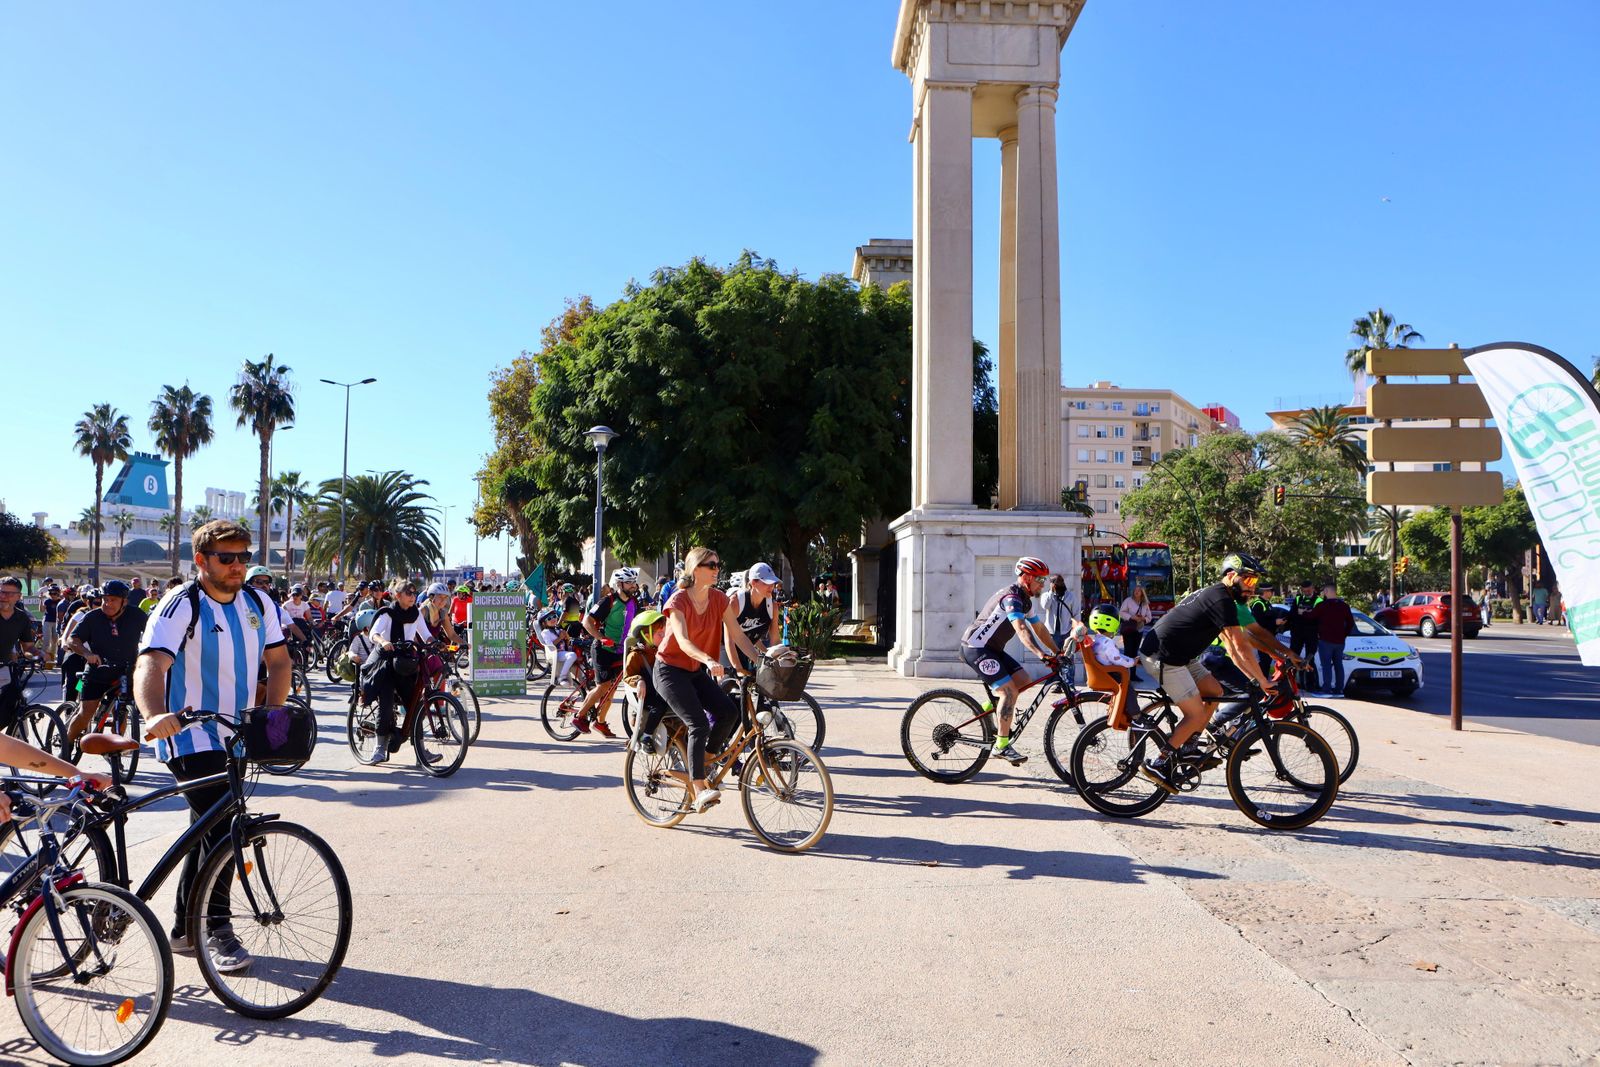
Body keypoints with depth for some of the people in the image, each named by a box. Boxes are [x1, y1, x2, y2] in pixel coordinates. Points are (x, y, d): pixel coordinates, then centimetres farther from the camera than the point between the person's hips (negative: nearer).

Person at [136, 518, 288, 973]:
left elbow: (278, 661, 9)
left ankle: (184, 928, 28)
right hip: (188, 737, -7)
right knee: (221, 827, -14)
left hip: (231, 738, 7)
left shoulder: (256, 604, 4)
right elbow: (150, 665, -28)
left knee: (208, 831, 15)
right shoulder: (181, 605, -14)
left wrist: (272, 716, -6)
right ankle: (218, 929, -1)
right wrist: (155, 715, -47)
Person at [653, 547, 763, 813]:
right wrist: (709, 660, -50)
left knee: (728, 712, -15)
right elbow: (682, 641, -33)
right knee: (699, 724, -22)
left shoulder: (719, 599, -2)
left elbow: (737, 635, -5)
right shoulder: (678, 600, -19)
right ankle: (699, 791, -20)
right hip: (670, 670, -6)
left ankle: (704, 763, 7)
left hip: (696, 671, 6)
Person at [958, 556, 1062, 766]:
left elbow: (1039, 628, 20)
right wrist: (1041, 654, -46)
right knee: (1009, 691, -16)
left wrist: (1058, 652, 15)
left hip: (991, 648, 10)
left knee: (1022, 679, 1)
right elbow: (1021, 629, -35)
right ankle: (1002, 745, -12)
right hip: (976, 648, -10)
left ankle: (989, 706, 13)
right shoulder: (1011, 597, -20)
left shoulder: (1024, 601, 13)